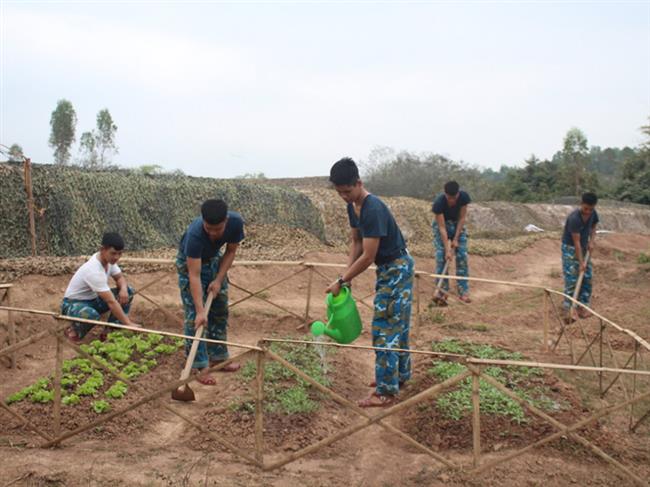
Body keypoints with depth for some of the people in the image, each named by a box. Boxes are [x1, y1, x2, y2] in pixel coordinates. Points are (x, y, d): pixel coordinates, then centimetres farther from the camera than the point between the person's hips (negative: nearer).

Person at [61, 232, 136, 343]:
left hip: (93, 299, 9)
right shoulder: (94, 271, -34)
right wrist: (128, 324, -35)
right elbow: (111, 302, -35)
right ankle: (74, 331, -7)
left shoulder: (108, 259, -10)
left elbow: (120, 277, 6)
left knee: (128, 291, -8)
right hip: (73, 304, -9)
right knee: (92, 315, -42)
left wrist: (123, 288, -19)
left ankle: (109, 331, -4)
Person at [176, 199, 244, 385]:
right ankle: (201, 367, -6)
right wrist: (200, 311, -43)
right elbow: (194, 276, -40)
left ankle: (218, 357, 22)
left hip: (214, 259, 5)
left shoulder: (236, 222, -30)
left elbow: (231, 251, -11)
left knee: (220, 311, 9)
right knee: (194, 317, -11)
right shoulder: (195, 234, -41)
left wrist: (219, 280, -18)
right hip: (189, 263, -5)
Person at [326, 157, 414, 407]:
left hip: (397, 268, -9)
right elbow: (356, 242, 11)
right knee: (396, 324, 19)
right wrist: (347, 273, -1)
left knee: (384, 328, -8)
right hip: (387, 267, 9)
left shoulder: (373, 209, -28)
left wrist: (341, 281, -20)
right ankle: (400, 374, 32)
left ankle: (386, 391, -2)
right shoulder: (353, 206, 1)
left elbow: (368, 256, -27)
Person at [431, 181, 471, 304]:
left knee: (462, 256, -5)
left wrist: (456, 239, -19)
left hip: (457, 225, 2)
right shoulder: (439, 202, -33)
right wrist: (447, 249, -33)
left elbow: (462, 218, -16)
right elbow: (442, 227, -31)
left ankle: (463, 291, -1)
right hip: (441, 224, -2)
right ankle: (442, 291, -7)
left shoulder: (464, 197, -27)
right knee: (441, 257, -12)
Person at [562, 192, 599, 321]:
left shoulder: (593, 214, -7)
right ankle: (567, 310, -8)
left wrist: (591, 241, -6)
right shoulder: (574, 218, -29)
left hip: (584, 248, 7)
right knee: (571, 280, -11)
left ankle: (582, 307, 14)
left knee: (587, 278, 6)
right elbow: (576, 242, -27)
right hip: (570, 249, -7)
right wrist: (581, 262, -26)